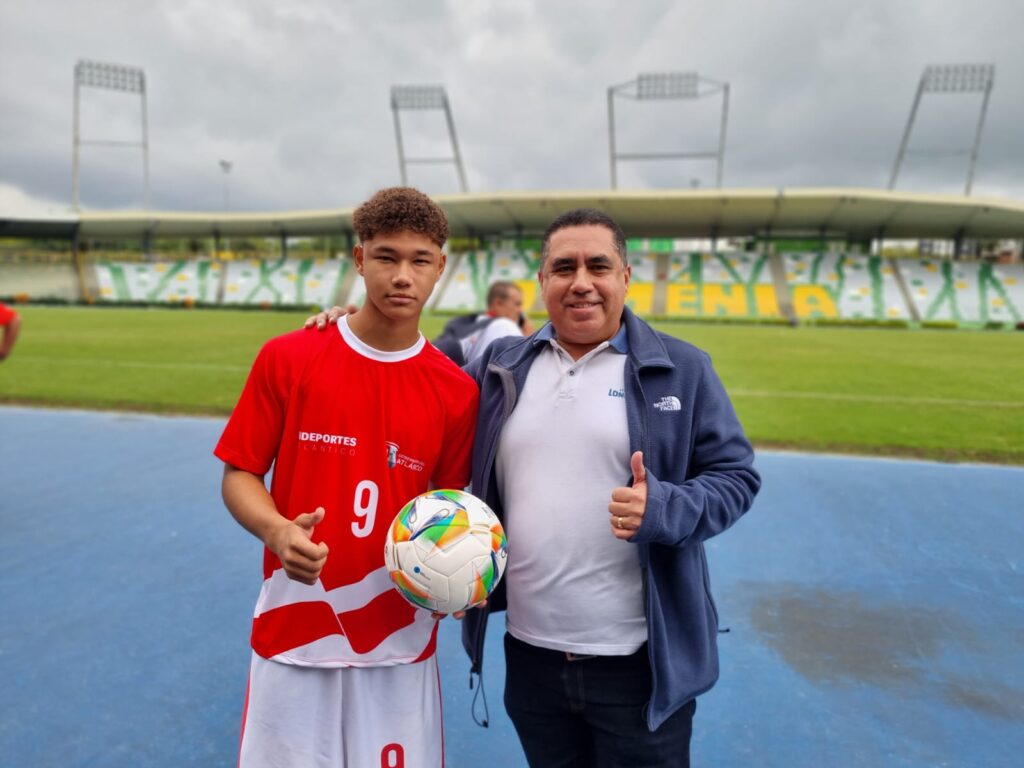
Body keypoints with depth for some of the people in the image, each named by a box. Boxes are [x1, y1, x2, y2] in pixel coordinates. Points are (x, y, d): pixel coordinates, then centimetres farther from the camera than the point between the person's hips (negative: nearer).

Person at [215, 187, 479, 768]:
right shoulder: (286, 358, -6)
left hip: (401, 640, 1)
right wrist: (277, 531, -19)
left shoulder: (457, 391, -5)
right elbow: (240, 473, 0)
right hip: (292, 631, 0)